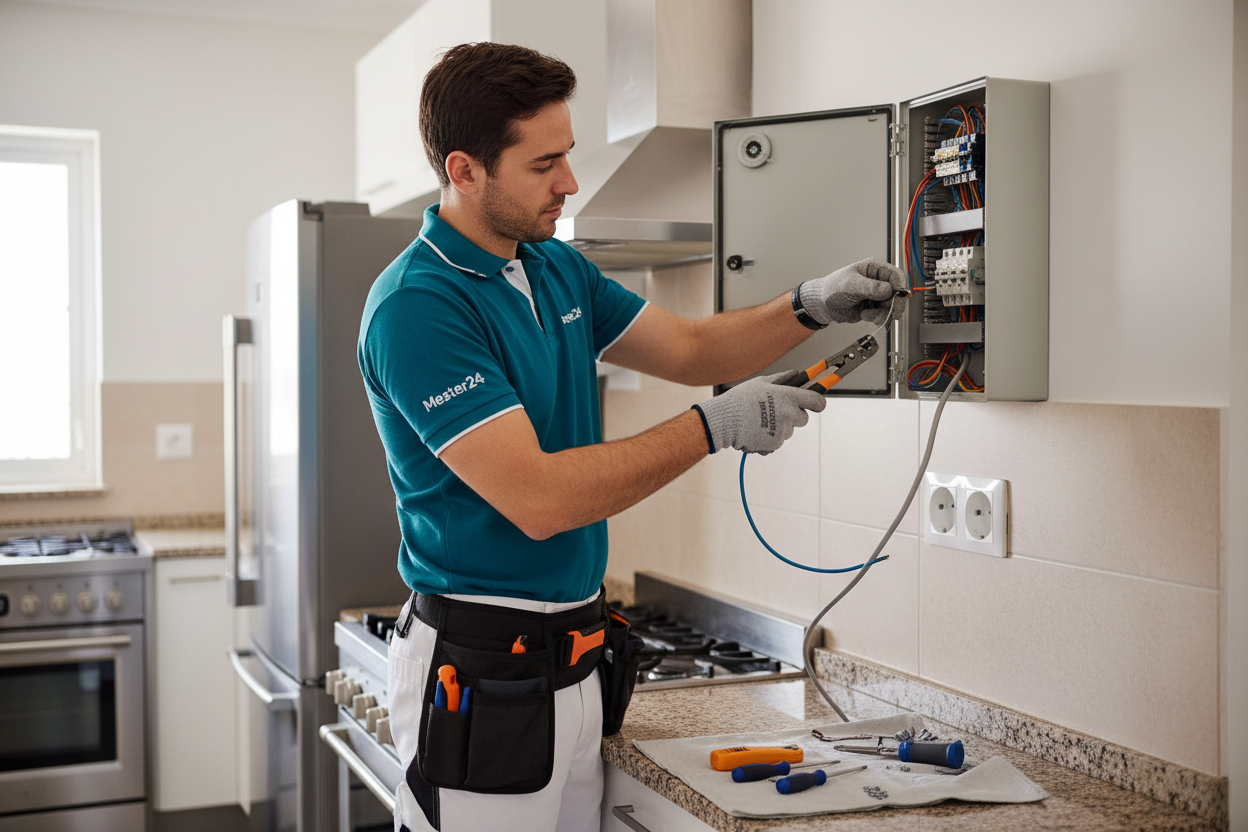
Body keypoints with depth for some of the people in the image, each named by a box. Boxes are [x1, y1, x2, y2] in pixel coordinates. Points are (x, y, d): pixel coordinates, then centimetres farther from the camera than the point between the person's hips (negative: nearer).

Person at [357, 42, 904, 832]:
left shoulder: (559, 267, 8)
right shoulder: (416, 307, -20)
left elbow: (688, 347, 16)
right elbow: (538, 498, -26)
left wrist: (810, 307, -1)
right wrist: (715, 426, -22)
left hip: (570, 658, 8)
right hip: (481, 671, -8)